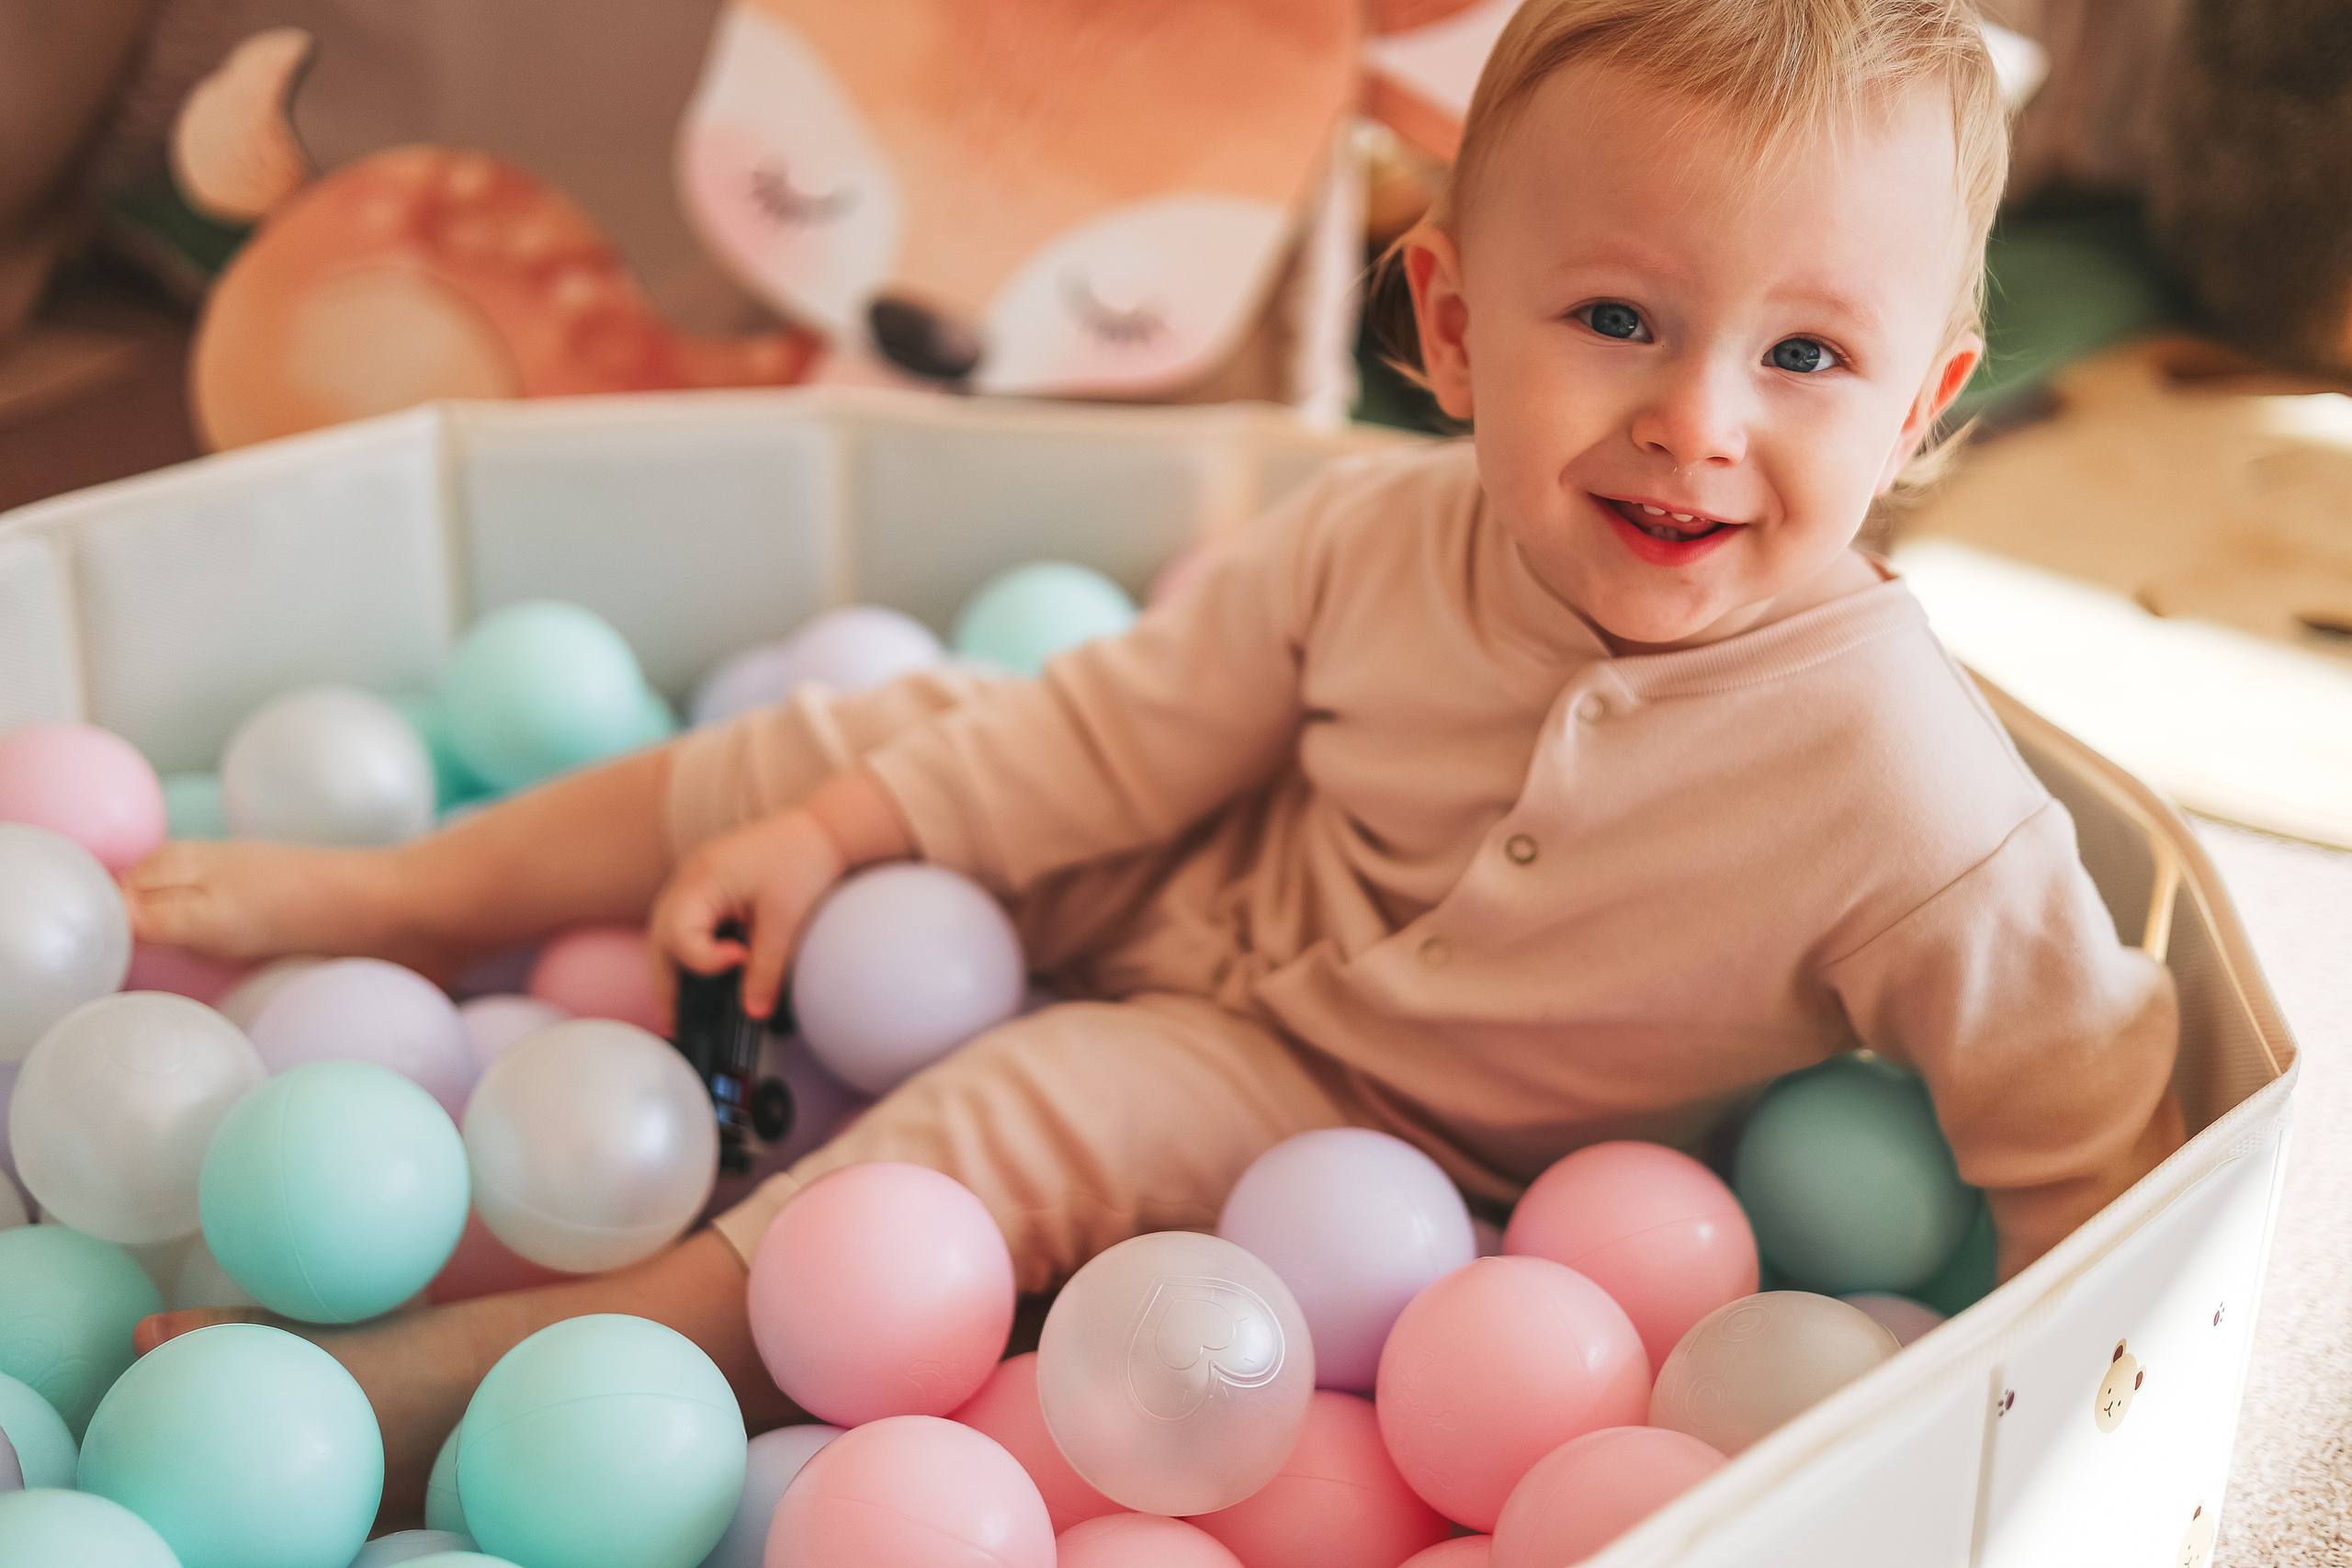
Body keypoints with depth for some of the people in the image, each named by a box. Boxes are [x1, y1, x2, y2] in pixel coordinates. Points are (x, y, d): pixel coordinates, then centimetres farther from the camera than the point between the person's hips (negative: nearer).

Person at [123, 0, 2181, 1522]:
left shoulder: (1897, 786, -31)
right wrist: (832, 834, -5)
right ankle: (403, 893, 17)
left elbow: (2089, 1119, -21)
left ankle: (452, 1385, -17)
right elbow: (1131, 725, -5)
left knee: (1031, 1124, -27)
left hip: (1373, 1132, -4)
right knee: (876, 734, 0)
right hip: (1188, 908, 5)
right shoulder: (1379, 539, -19)